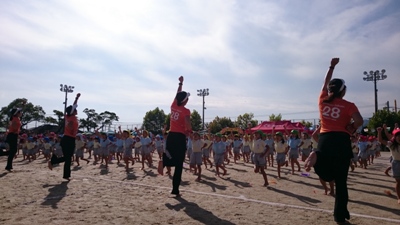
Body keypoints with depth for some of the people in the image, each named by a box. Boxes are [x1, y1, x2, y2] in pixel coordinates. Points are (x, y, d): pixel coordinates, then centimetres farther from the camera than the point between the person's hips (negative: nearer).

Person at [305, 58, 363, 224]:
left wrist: (332, 66, 34)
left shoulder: (323, 100, 9)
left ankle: (317, 156, -21)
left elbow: (325, 83, 24)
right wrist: (351, 129, 5)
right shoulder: (348, 105, -1)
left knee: (326, 175, 11)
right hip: (341, 140, -2)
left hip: (324, 139, 3)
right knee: (341, 180, 7)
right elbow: (359, 121, -16)